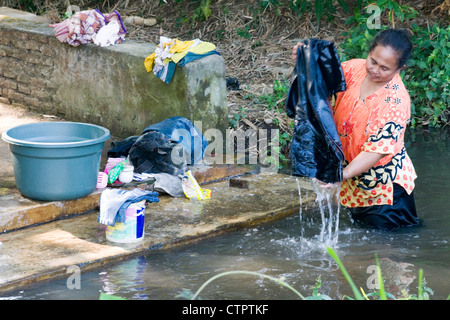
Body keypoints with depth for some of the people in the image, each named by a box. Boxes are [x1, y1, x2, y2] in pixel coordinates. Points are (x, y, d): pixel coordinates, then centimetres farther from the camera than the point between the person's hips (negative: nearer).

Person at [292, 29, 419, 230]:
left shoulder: (396, 101, -26)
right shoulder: (355, 68, -10)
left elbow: (377, 150, -30)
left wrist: (345, 174, -41)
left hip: (384, 182, -6)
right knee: (359, 221, 20)